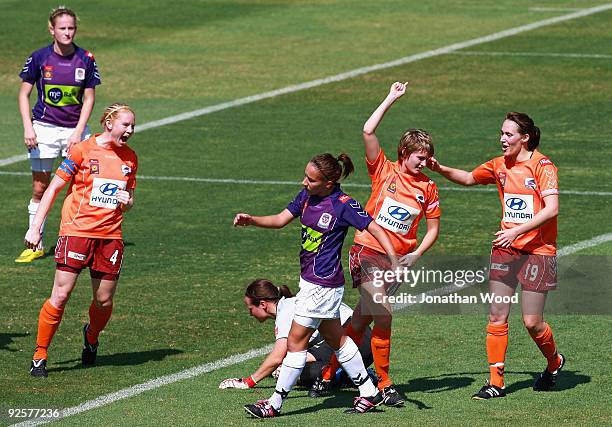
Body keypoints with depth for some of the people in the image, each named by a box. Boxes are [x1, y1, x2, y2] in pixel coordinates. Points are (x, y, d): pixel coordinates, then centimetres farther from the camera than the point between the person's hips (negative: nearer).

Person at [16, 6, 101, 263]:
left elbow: (89, 98, 3)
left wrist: (78, 132, -7)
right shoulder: (40, 58, -3)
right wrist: (28, 127, -7)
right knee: (40, 188, 2)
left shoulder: (86, 59, -1)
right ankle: (36, 245, 11)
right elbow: (24, 93, 3)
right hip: (45, 128, 0)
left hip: (75, 129, 0)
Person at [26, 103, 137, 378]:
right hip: (77, 230, -4)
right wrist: (35, 228, -5)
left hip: (110, 235, 4)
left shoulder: (129, 158, 10)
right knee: (60, 295, -9)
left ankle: (91, 336, 36)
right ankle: (40, 356, 1)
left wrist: (127, 201, -3)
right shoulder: (83, 151, -5)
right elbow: (54, 188, -1)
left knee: (104, 301, 4)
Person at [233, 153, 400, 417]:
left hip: (323, 284, -9)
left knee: (296, 341, -3)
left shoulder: (343, 205, -19)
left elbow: (374, 229, -16)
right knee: (335, 338, 18)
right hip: (310, 278, 9)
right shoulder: (306, 196, 3)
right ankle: (369, 393, 27)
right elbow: (280, 220, 5)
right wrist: (251, 220, -11)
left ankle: (275, 403, 5)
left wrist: (395, 260, -24)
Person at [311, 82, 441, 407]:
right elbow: (368, 131, -13)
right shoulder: (384, 171, -1)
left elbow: (433, 228, 12)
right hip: (368, 250, -4)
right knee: (382, 313, -17)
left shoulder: (428, 187, 7)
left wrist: (416, 254, -4)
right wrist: (391, 99, -10)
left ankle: (329, 374, 17)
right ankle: (384, 384, -8)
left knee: (362, 318, 5)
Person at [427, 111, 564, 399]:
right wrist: (440, 169, 9)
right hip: (506, 247, 5)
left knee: (532, 322, -4)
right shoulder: (500, 165, 9)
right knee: (496, 316, -3)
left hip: (538, 249, -5)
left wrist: (516, 231, -24)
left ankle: (554, 362, 26)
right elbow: (468, 178, 26)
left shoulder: (542, 165, -10)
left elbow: (551, 208, -19)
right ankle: (496, 382, 2)